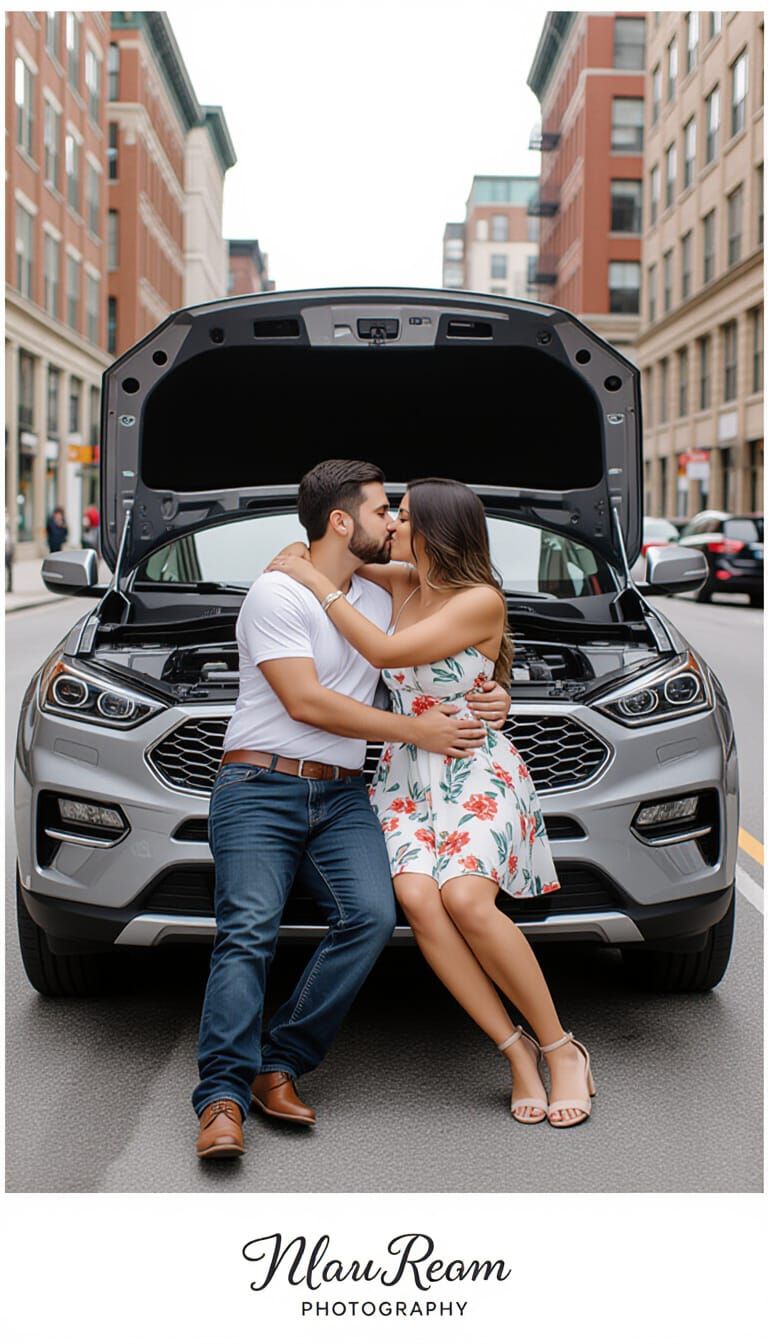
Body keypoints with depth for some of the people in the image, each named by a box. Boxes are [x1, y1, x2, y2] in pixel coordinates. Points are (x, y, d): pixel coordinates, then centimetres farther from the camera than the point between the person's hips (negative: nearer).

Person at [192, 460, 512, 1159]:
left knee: (372, 915, -21)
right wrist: (413, 729, -10)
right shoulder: (277, 592, -4)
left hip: (343, 795, 5)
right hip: (260, 787, -5)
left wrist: (486, 700, 8)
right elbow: (305, 702, -12)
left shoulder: (382, 600, 18)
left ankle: (279, 1065, -14)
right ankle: (224, 1098, -24)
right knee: (248, 931, -22)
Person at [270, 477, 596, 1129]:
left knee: (465, 897, -29)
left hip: (478, 771, -5)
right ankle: (518, 1051, -16)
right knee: (417, 897, -24)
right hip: (409, 774, 5)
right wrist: (303, 556, 7)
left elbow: (384, 651, -18)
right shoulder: (402, 584, 10)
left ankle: (562, 1048, -12)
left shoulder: (481, 600, -10)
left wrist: (314, 580, -11)